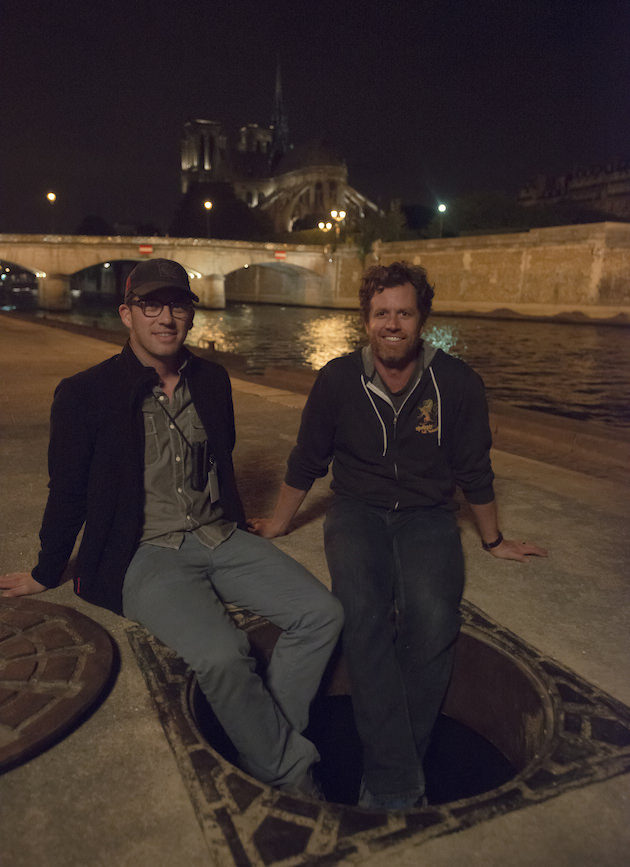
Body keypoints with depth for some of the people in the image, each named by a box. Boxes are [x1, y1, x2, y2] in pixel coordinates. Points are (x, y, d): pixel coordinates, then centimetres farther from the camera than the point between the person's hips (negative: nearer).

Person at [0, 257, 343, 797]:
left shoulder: (212, 380, 8)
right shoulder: (86, 394, -6)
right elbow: (67, 494, 3)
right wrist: (47, 575, 12)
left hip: (219, 539, 6)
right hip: (143, 555, -5)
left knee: (322, 615, -10)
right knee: (221, 654, -30)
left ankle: (263, 758, 3)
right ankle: (291, 775, -4)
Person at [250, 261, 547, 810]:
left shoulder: (458, 384, -5)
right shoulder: (338, 380, -3)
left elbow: (475, 473, 8)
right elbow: (306, 463, 10)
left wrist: (494, 540, 18)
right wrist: (277, 524, 19)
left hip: (427, 515, 0)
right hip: (357, 512, 1)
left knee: (433, 617, -30)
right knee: (361, 610, -31)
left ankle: (385, 777, -14)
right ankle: (400, 780, -21)